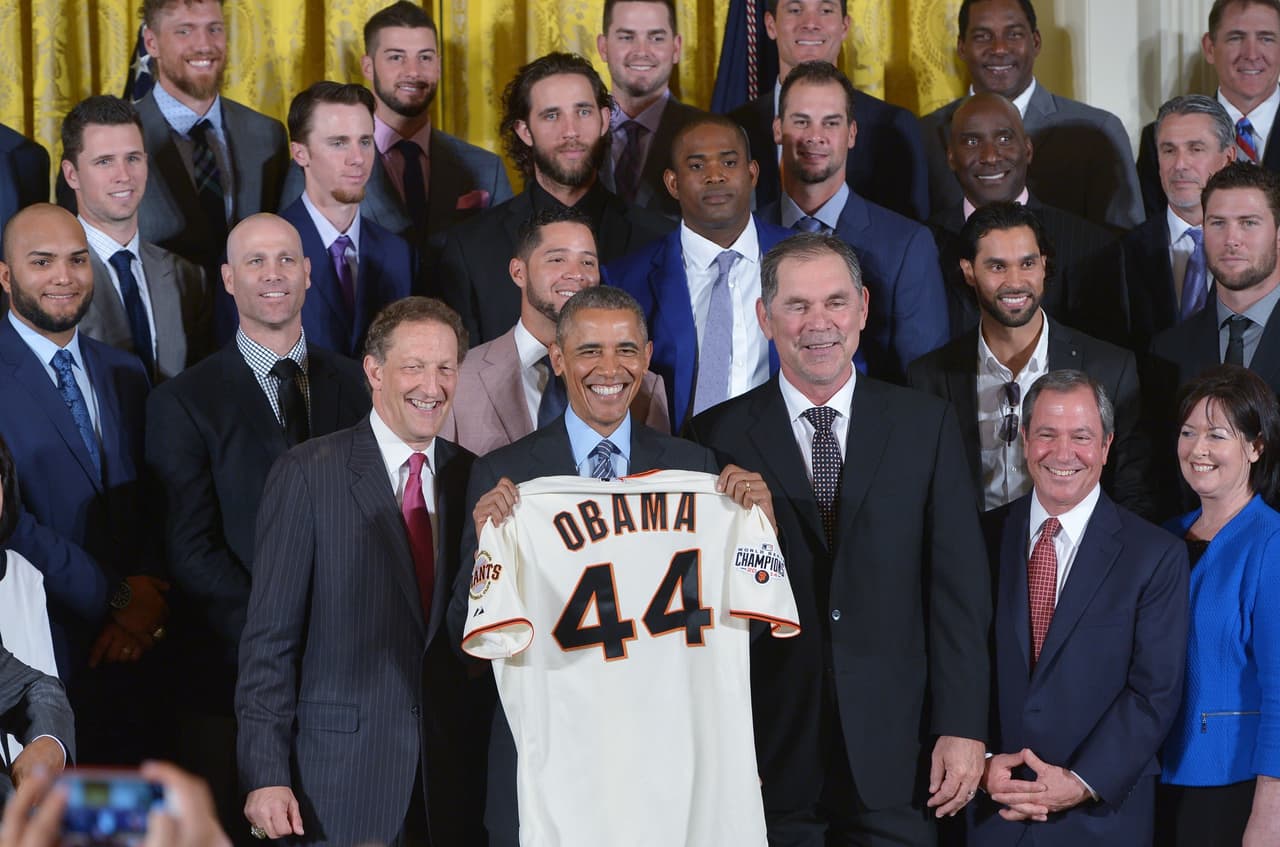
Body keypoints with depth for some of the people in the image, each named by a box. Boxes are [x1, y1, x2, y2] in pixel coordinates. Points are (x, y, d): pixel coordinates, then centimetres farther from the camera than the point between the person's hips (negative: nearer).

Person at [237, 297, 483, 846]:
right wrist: (267, 775, -11)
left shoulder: (472, 478, 8)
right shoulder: (308, 474, -4)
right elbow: (269, 638, -7)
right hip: (344, 774, -4)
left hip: (452, 777, 4)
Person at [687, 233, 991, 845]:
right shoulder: (719, 438, 2)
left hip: (893, 758, 1)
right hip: (772, 762, -1)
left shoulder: (925, 425, 5)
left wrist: (962, 728, -4)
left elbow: (957, 588, 3)